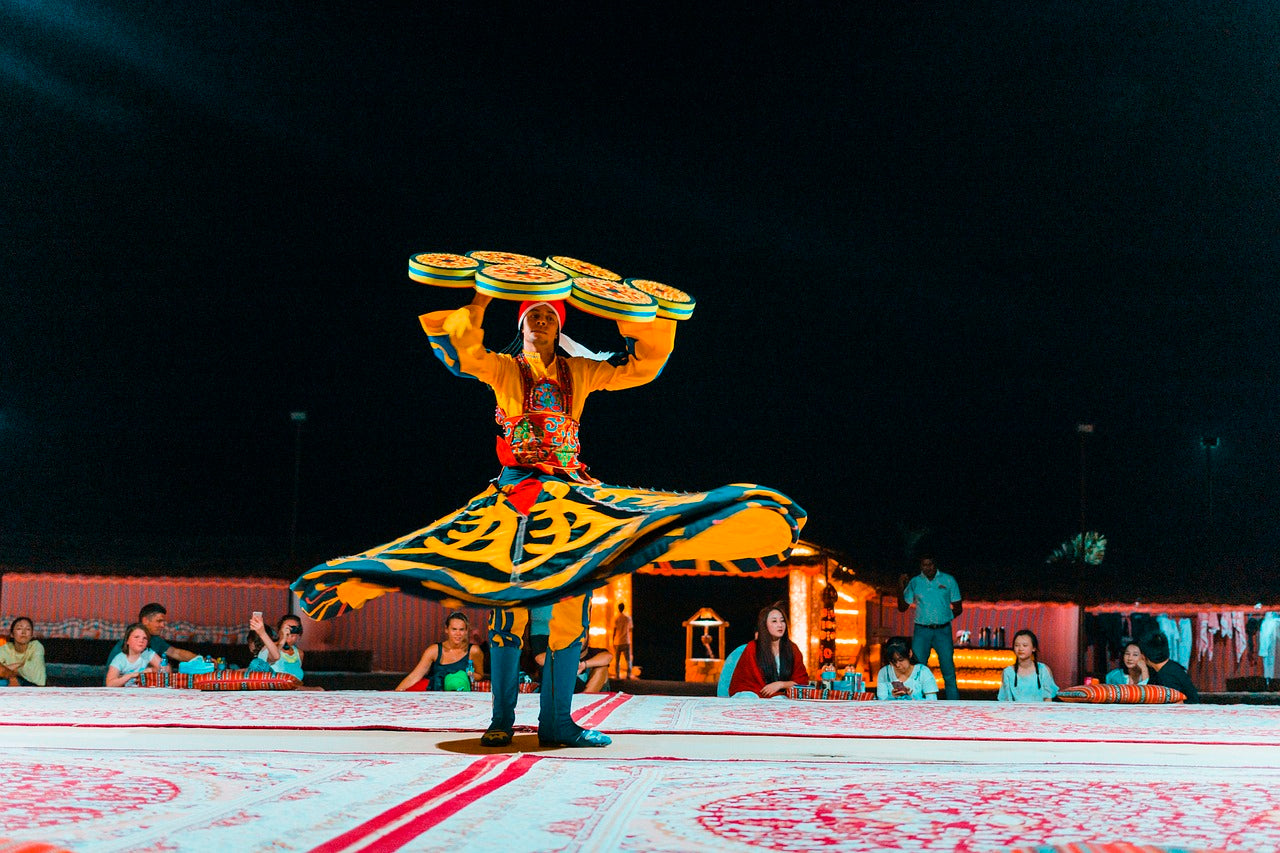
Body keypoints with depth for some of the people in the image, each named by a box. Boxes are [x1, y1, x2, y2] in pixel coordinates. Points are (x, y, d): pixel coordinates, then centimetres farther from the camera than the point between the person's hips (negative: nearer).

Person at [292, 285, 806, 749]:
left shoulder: (579, 372, 13)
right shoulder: (503, 369, 6)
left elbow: (644, 364, 10)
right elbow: (464, 352, -15)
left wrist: (630, 320, 0)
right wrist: (481, 301, -20)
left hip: (572, 496, 3)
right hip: (517, 495, -3)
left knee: (571, 606, -4)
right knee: (508, 602, -6)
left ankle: (556, 721, 0)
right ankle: (502, 720, 3)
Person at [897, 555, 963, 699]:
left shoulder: (948, 580, 5)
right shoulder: (914, 583, 8)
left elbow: (958, 608, 9)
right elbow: (902, 607, 10)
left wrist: (946, 616, -7)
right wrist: (901, 588, -4)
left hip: (943, 630, -1)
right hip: (921, 630, 1)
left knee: (948, 670, -2)